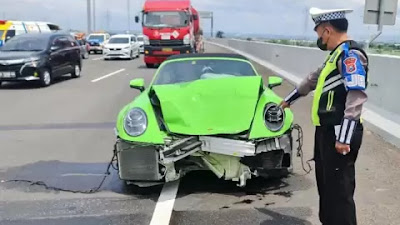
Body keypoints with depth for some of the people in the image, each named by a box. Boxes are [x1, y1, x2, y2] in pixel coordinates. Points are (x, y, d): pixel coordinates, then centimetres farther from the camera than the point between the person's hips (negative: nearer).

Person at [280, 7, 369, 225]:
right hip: (327, 129, 10)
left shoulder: (351, 54, -14)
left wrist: (344, 138, -26)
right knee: (326, 183, 16)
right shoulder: (337, 54, 18)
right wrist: (288, 100, 43)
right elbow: (313, 79, 32)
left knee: (339, 187, -7)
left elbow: (356, 98, -23)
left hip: (340, 133, -10)